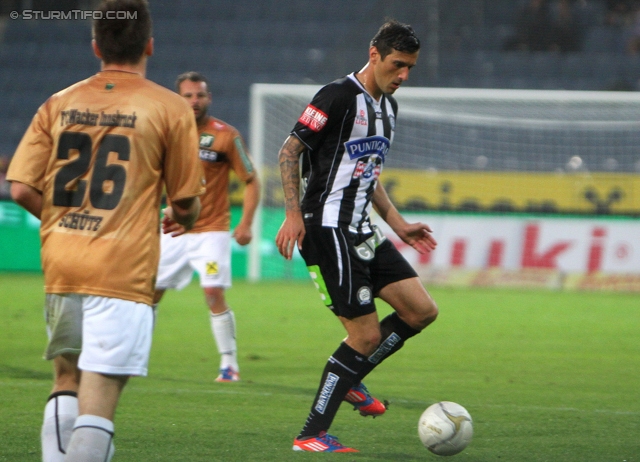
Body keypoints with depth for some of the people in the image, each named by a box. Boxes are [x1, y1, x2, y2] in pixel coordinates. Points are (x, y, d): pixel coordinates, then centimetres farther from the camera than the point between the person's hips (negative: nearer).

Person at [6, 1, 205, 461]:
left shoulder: (59, 104, 7)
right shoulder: (170, 109, -2)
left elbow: (23, 189, 3)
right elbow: (187, 202, 0)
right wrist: (180, 219, 24)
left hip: (60, 263, 4)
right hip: (123, 269, -4)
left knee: (67, 378, 19)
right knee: (99, 395, -7)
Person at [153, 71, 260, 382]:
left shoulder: (226, 135, -7)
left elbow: (251, 181, -3)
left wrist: (246, 223, -14)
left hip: (211, 231, -4)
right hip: (173, 231, 4)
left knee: (214, 293, -17)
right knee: (149, 293, 5)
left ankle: (229, 364, -7)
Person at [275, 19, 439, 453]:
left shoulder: (388, 106, 16)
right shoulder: (339, 96, -12)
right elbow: (290, 150, -12)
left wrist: (399, 224, 20)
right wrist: (294, 214, -20)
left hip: (361, 230, 9)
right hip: (329, 231, -9)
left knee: (421, 310, 2)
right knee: (366, 336, -9)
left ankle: (349, 380, 19)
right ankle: (311, 436, -1)